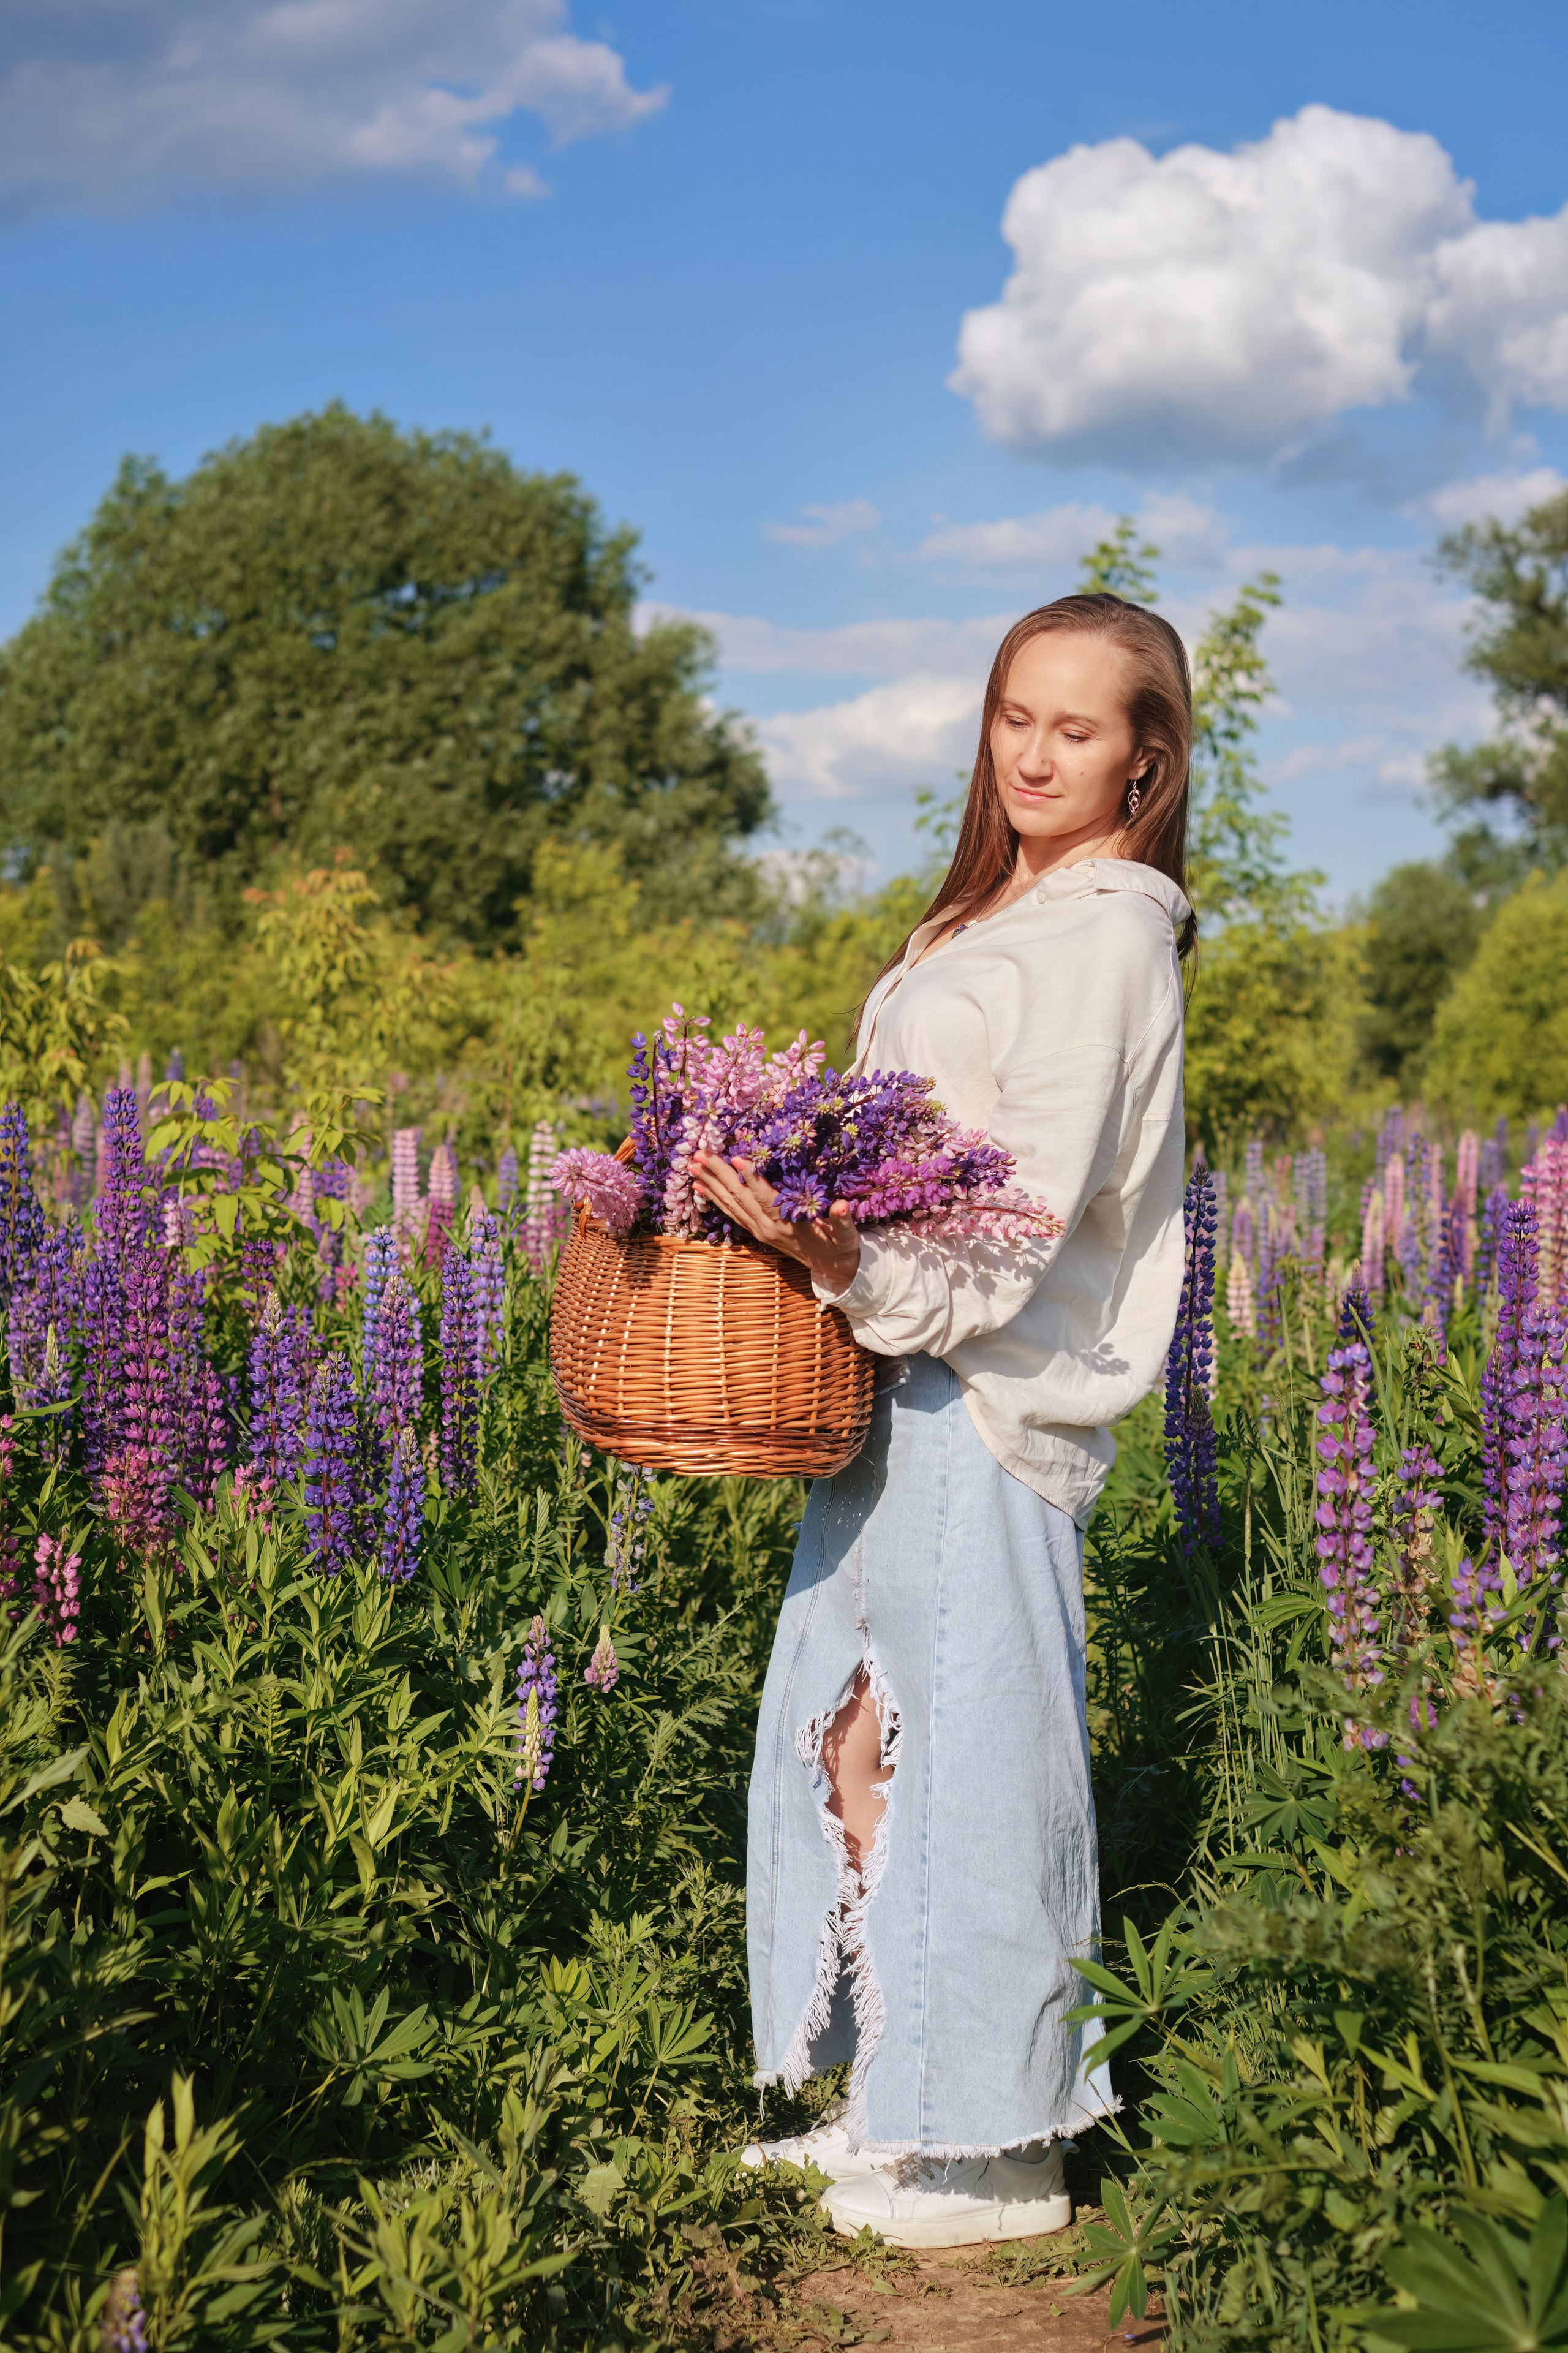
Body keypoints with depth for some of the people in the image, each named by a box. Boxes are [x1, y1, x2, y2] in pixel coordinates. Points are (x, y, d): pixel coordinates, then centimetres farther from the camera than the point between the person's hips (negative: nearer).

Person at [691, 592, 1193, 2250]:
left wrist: (859, 1265, -30)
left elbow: (1028, 1212, -19)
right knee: (855, 1733, 12)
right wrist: (803, 1218, 6)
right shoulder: (994, 913, 18)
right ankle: (896, 2100, 25)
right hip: (902, 1375, 9)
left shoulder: (1109, 932, -10)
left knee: (970, 1750, -2)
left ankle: (996, 2155, 11)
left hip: (993, 1392, -9)